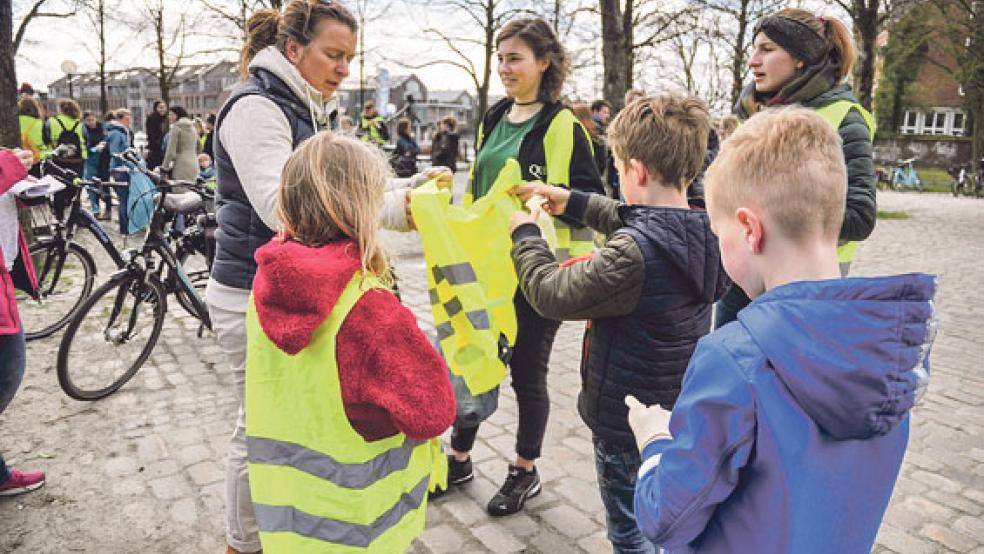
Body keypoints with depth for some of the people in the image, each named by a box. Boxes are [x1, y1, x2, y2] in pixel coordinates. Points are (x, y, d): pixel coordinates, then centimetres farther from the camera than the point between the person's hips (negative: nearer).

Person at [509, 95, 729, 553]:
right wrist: (572, 202, 18)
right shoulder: (704, 231, -6)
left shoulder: (630, 253, -33)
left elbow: (551, 292, -21)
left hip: (626, 417, -8)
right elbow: (633, 223, 13)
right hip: (681, 411, 8)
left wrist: (524, 234, -5)